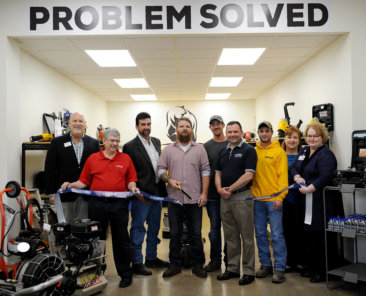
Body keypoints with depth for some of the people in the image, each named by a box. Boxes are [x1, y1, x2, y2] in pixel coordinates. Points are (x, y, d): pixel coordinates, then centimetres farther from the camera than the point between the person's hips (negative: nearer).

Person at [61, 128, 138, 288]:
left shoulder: (126, 159, 7)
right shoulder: (93, 158, 7)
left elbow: (130, 180, 7)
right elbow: (84, 181, 7)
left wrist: (132, 188, -14)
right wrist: (70, 185, -8)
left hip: (119, 204, -1)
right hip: (97, 204, 1)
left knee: (121, 239, 5)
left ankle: (125, 274, 19)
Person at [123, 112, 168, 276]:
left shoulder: (157, 142, 10)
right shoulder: (130, 147, -10)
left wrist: (163, 188, 10)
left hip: (157, 192, 7)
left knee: (154, 227, 17)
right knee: (138, 229, 3)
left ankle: (151, 257, 31)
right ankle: (137, 262, 15)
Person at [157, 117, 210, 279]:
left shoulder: (199, 149, 6)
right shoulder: (168, 150, 8)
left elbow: (205, 171, 3)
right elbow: (160, 169, 7)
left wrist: (204, 193, -4)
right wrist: (169, 180, -12)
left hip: (195, 199, 0)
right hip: (174, 199, 1)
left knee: (196, 234, 6)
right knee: (175, 233, 9)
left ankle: (197, 265, 20)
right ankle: (174, 265, 22)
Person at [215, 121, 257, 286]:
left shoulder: (248, 150, -4)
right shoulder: (223, 152, 16)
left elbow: (249, 175, -13)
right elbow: (218, 173, 15)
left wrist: (230, 188, -12)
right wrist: (220, 188, -3)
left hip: (242, 197, -6)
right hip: (225, 198, 6)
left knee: (246, 236, 1)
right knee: (230, 236, 13)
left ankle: (249, 271, 11)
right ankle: (232, 269, 24)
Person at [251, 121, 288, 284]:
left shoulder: (279, 151, -2)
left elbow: (283, 175, -6)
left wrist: (280, 197, -14)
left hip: (273, 200, -4)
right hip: (257, 199, 4)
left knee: (277, 235, -1)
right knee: (260, 234, 11)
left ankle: (279, 268, 10)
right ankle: (265, 264, 25)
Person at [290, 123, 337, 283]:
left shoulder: (326, 154, -10)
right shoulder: (303, 151, 16)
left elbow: (325, 177, -20)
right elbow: (293, 168, 15)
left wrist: (308, 188, -19)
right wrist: (298, 178, -5)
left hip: (318, 201, -8)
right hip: (304, 201, 8)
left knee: (319, 236, -3)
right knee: (307, 234, 13)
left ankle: (322, 271, 10)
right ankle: (312, 266, 27)